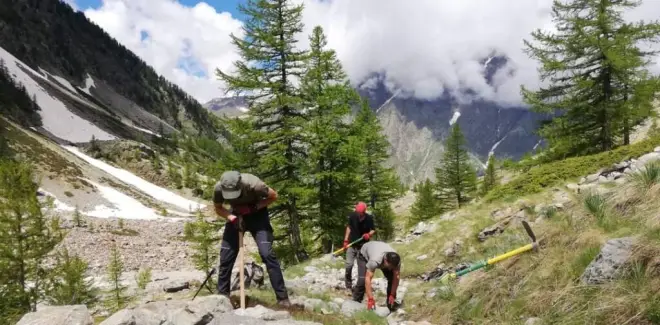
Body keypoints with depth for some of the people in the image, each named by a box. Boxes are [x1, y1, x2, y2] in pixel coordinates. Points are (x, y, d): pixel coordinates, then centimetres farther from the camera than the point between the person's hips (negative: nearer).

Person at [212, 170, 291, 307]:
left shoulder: (253, 184, -36)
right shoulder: (219, 188, -26)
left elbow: (273, 196, -18)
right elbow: (218, 208, -6)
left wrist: (253, 208, -27)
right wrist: (233, 218, -24)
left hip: (256, 214, -3)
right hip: (236, 215, 3)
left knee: (267, 253, -16)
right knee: (226, 255, -2)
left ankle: (283, 297, -11)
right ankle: (222, 295, 16)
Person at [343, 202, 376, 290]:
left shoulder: (369, 218, -13)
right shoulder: (352, 215, -10)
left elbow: (373, 230, -1)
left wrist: (369, 234, -23)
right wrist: (346, 240, 2)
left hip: (363, 246, 0)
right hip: (351, 244, 1)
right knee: (349, 264, -8)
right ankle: (348, 285, 7)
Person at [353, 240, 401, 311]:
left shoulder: (396, 260, -34)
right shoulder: (375, 260, -47)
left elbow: (396, 278, -25)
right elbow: (368, 279, -45)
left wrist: (392, 295, -26)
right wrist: (370, 299, -45)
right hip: (365, 255, -4)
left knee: (392, 279, -10)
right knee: (362, 280, -22)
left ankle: (391, 305, 5)